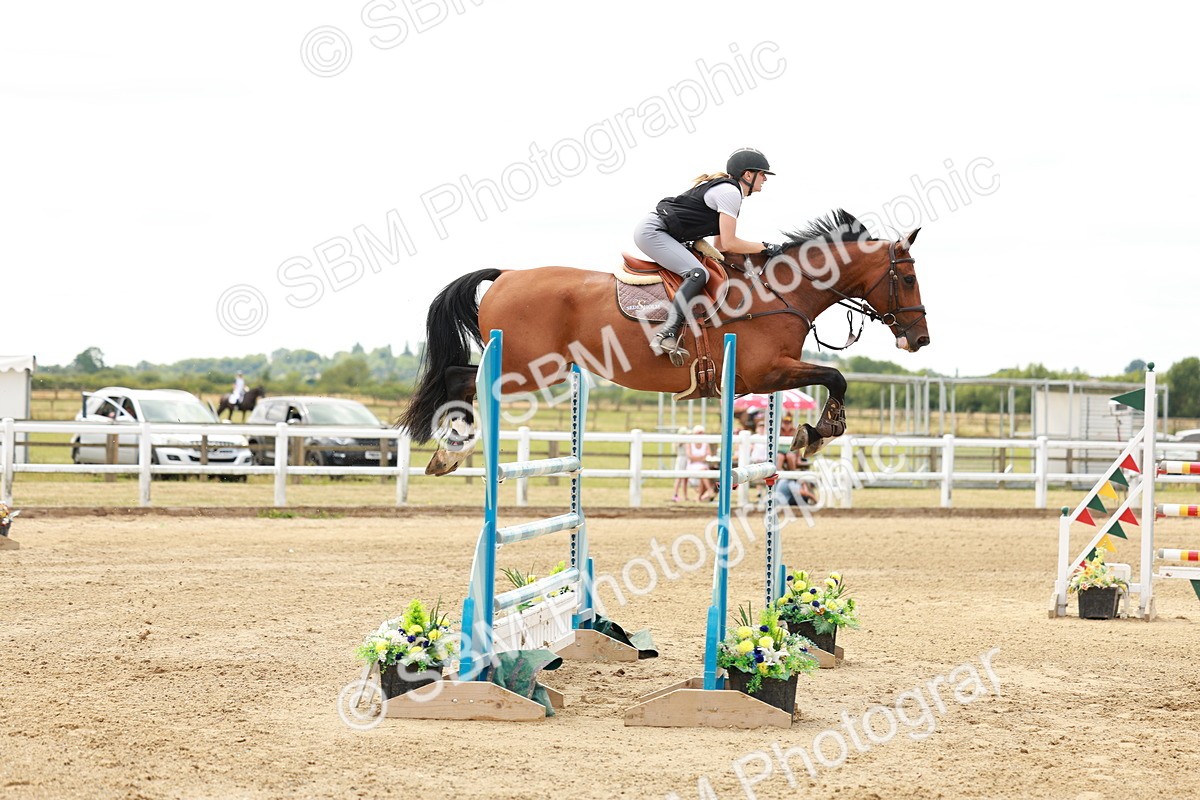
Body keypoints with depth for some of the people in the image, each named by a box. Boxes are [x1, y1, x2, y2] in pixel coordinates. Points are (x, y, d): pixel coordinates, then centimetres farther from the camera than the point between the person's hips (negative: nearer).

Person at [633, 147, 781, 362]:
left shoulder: (725, 188, 19)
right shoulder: (730, 192, -13)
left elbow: (719, 245, 18)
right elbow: (727, 244, -16)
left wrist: (759, 249, 13)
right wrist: (764, 247, -5)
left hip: (652, 231, 11)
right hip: (652, 232, -11)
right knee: (698, 273, -24)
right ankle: (667, 334, -36)